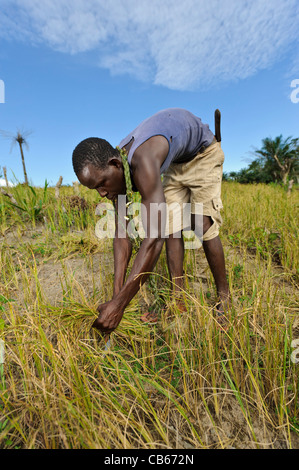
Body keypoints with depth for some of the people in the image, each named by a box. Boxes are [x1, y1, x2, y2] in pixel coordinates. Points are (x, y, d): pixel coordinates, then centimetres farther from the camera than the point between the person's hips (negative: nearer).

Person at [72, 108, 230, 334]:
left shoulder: (142, 164, -44)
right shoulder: (115, 171, -18)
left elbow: (155, 238, -50)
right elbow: (122, 236, -19)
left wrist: (119, 305, -43)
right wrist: (117, 295, -23)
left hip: (203, 152, -6)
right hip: (176, 163, 6)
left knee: (203, 226, -15)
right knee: (171, 226, -7)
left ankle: (224, 298, 4)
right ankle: (179, 300, 1)